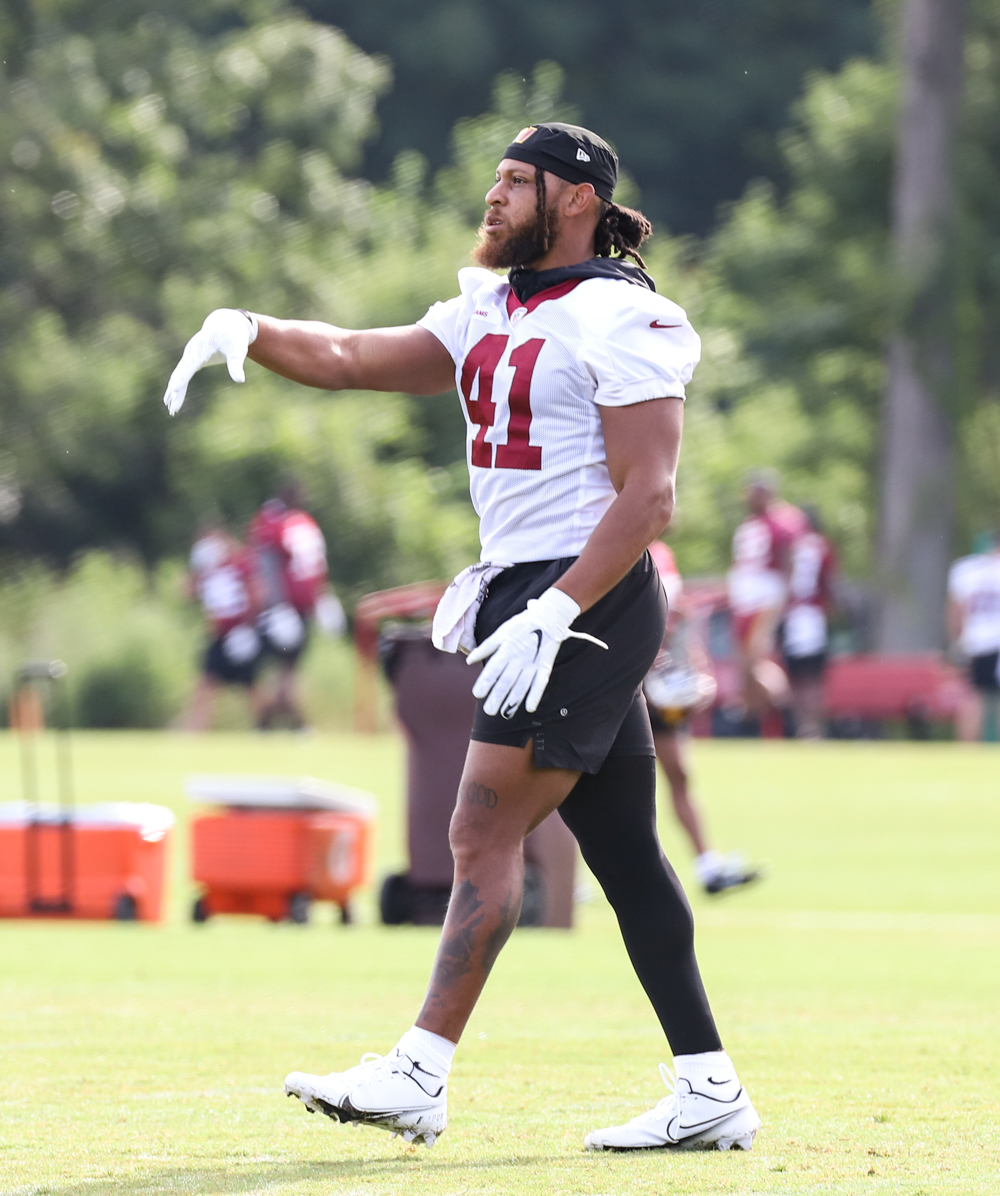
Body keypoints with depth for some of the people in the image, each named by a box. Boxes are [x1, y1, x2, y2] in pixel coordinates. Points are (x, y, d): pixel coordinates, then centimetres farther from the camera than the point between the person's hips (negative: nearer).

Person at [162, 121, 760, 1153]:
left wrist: (551, 611, -23)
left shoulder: (619, 320, -10)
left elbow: (648, 496, -16)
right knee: (623, 853, 7)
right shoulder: (488, 315, 16)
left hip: (590, 601, -9)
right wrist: (248, 330, -8)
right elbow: (350, 359, 11)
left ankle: (420, 1075, -13)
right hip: (521, 595, 9)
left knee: (485, 829, -12)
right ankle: (708, 1090, 9)